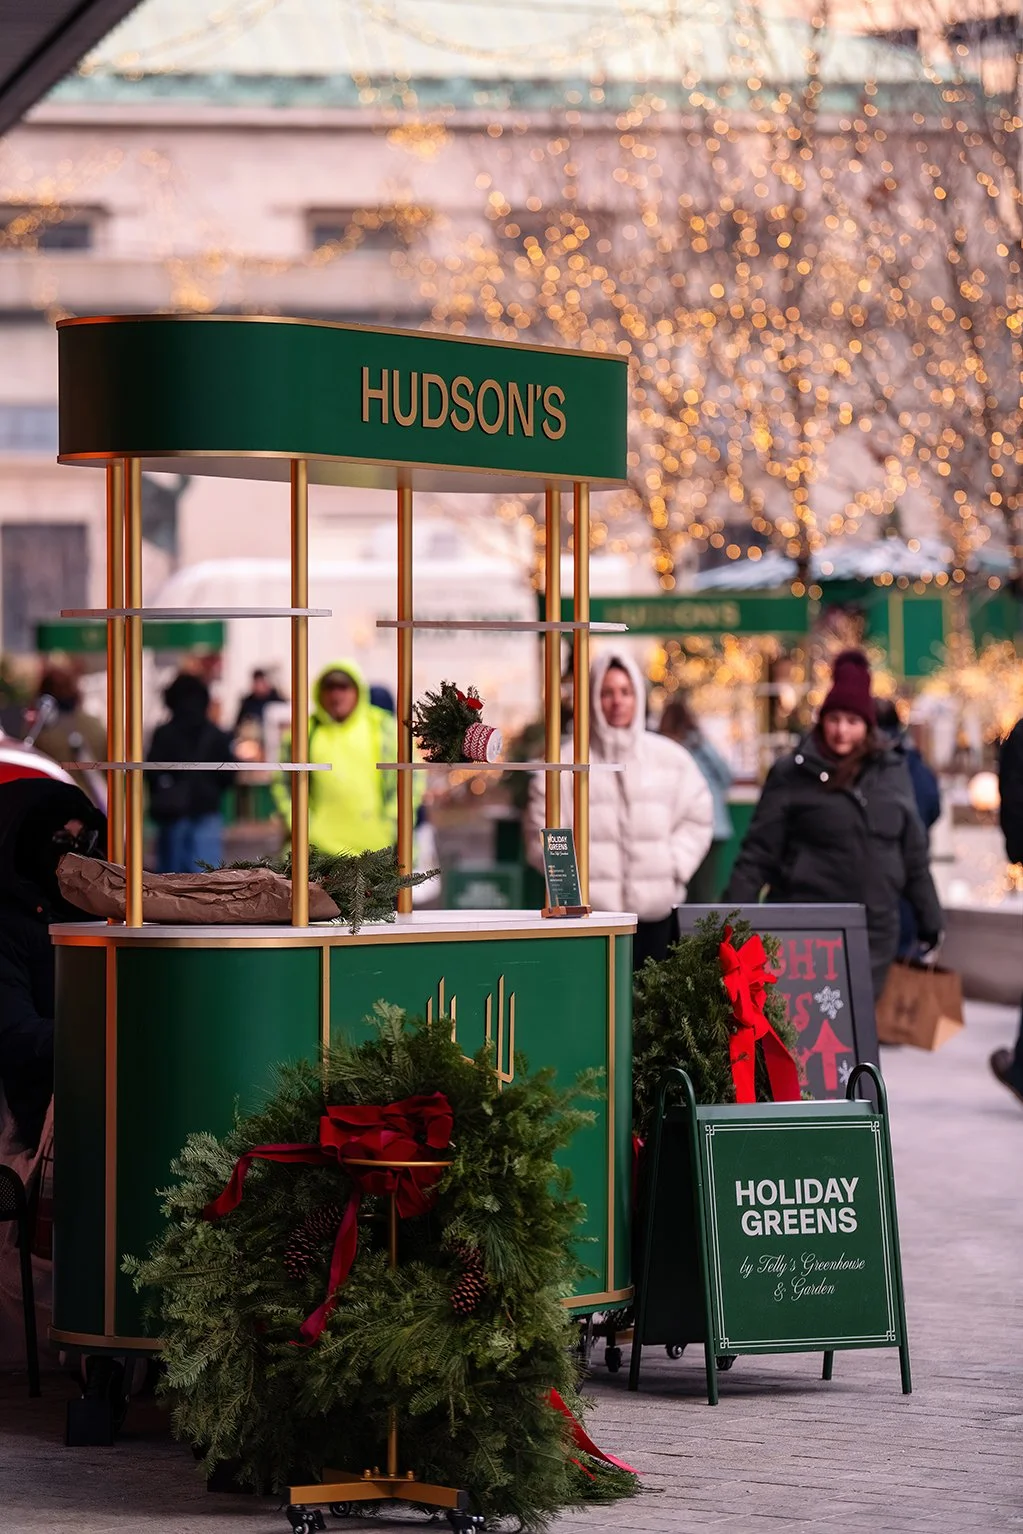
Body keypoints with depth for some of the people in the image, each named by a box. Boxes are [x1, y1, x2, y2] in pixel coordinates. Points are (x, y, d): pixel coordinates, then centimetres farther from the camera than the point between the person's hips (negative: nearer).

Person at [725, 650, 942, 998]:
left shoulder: (891, 772, 9)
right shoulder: (793, 774, -1)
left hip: (875, 935, 3)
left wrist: (929, 917, 16)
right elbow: (758, 853, -2)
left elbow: (913, 852, 15)